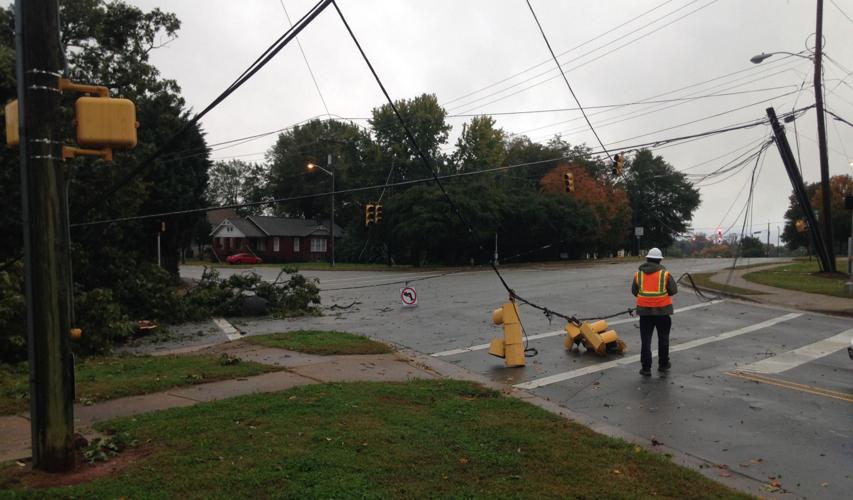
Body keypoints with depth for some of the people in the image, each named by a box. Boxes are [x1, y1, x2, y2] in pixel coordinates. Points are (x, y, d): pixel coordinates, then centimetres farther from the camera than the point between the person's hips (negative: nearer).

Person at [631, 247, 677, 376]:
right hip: (662, 310, -1)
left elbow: (634, 291, 6)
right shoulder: (665, 274, -6)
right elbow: (674, 290, -3)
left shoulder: (638, 274, 0)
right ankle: (663, 364, 26)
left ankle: (646, 368, 3)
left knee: (646, 339, 5)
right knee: (663, 338, 16)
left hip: (644, 310, 1)